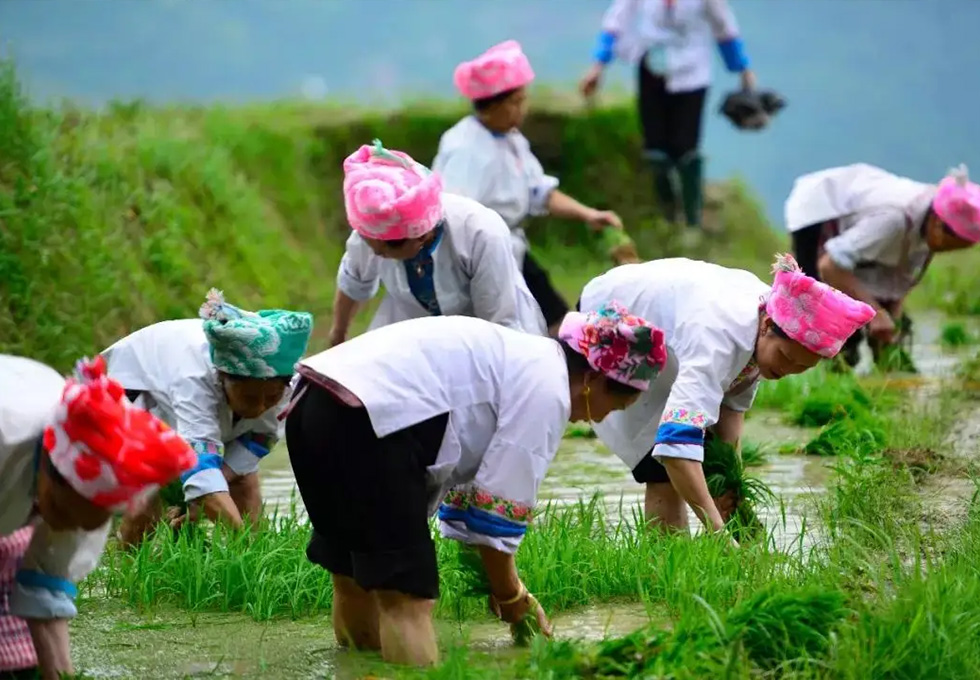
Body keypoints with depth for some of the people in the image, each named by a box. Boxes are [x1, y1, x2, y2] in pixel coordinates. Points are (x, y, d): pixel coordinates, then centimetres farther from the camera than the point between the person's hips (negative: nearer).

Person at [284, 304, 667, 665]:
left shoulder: (522, 360, 26)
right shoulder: (548, 390, -3)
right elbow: (499, 507, -5)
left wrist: (499, 586, 27)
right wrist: (511, 597, 9)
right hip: (364, 425, -10)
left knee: (356, 580, 20)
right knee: (407, 598, -6)